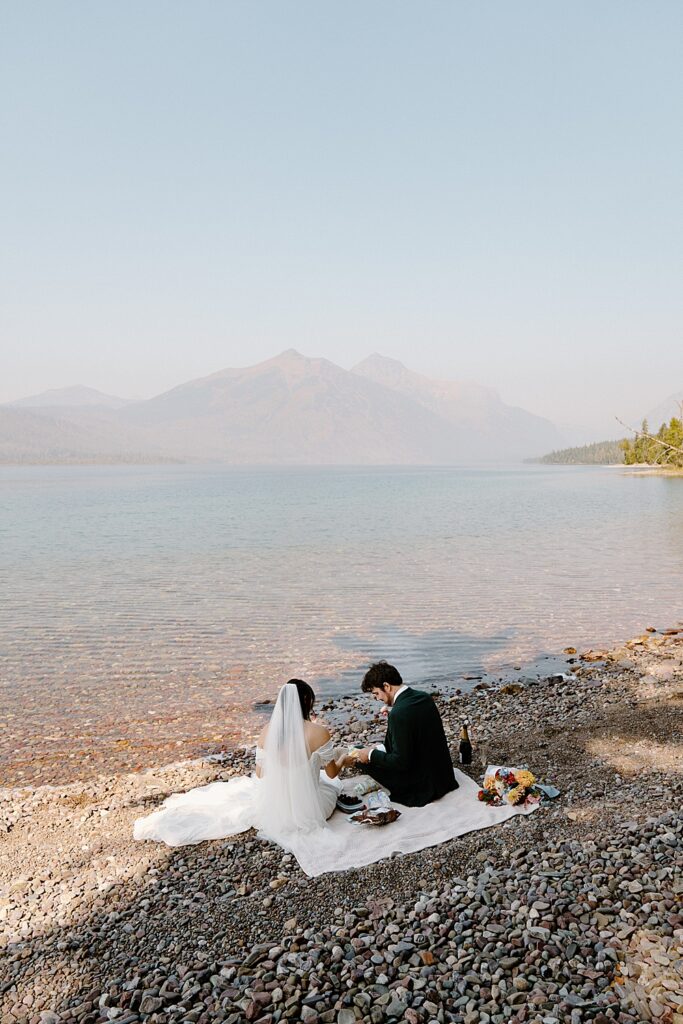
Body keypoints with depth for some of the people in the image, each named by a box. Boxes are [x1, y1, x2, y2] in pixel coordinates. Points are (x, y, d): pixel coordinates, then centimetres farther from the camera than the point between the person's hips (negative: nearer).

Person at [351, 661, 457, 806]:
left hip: (421, 787, -8)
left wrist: (371, 755, -9)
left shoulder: (398, 714, -26)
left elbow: (400, 762, -23)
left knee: (364, 759, 1)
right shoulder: (424, 697, 1)